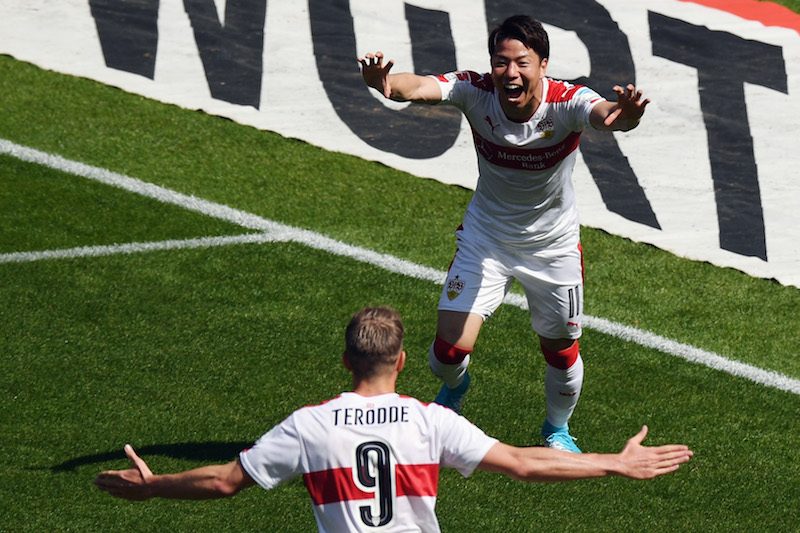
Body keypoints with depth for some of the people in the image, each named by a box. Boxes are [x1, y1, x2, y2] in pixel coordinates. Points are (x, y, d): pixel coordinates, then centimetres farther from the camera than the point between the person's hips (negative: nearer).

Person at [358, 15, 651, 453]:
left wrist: (622, 116, -77)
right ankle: (454, 386, 33)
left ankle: (557, 429, 45)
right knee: (450, 349, -7)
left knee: (561, 351, 12)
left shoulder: (567, 103, -29)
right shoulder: (476, 92, -25)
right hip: (485, 235, 0)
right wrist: (387, 84, -68)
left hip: (553, 244, 0)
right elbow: (421, 87, -44)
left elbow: (603, 113, -51)